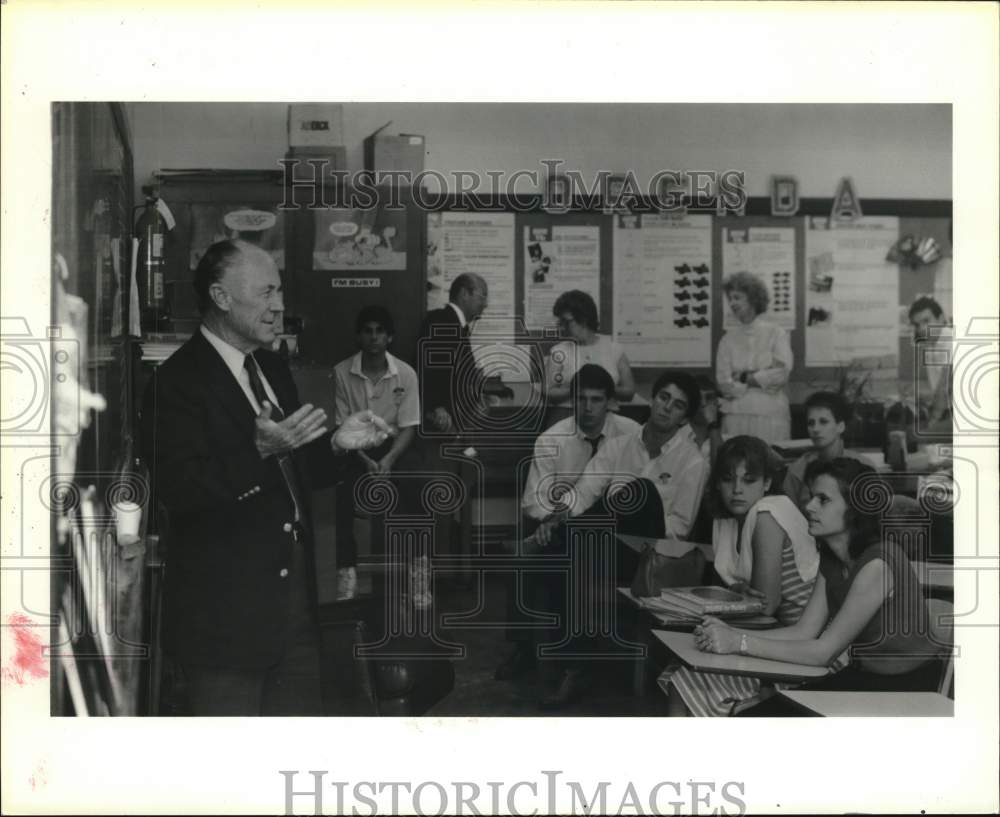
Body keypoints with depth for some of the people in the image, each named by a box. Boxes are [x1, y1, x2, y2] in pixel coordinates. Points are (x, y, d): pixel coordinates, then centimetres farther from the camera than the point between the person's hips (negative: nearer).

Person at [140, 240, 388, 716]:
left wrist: (337, 443, -1)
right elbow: (178, 489, -22)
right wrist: (259, 450, -31)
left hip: (294, 591, 8)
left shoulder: (273, 369, 13)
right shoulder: (177, 381, -13)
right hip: (226, 607, -8)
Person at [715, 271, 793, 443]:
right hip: (735, 414, 2)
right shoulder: (728, 339, 8)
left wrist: (744, 377, -2)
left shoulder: (776, 334, 3)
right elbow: (724, 384, -1)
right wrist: (763, 378, -6)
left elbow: (781, 375, -7)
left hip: (771, 415, -1)